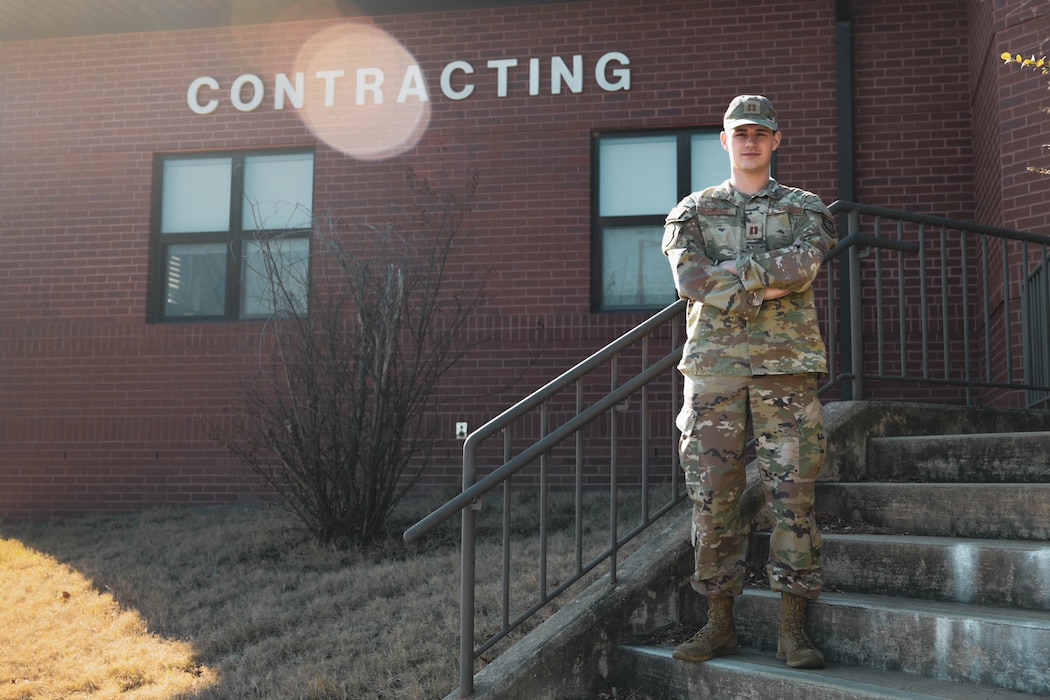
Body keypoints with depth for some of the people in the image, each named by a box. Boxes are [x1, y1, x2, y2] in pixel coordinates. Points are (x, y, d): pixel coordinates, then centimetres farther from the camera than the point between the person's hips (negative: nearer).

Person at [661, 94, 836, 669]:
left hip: (785, 364, 0)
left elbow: (804, 265, -9)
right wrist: (768, 283, -8)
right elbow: (689, 280, -4)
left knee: (793, 494, -3)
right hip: (713, 364, 1)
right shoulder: (693, 212, 14)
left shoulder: (805, 209, 13)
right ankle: (719, 623, 11)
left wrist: (728, 273, -10)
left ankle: (794, 629, 4)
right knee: (713, 496, 1)